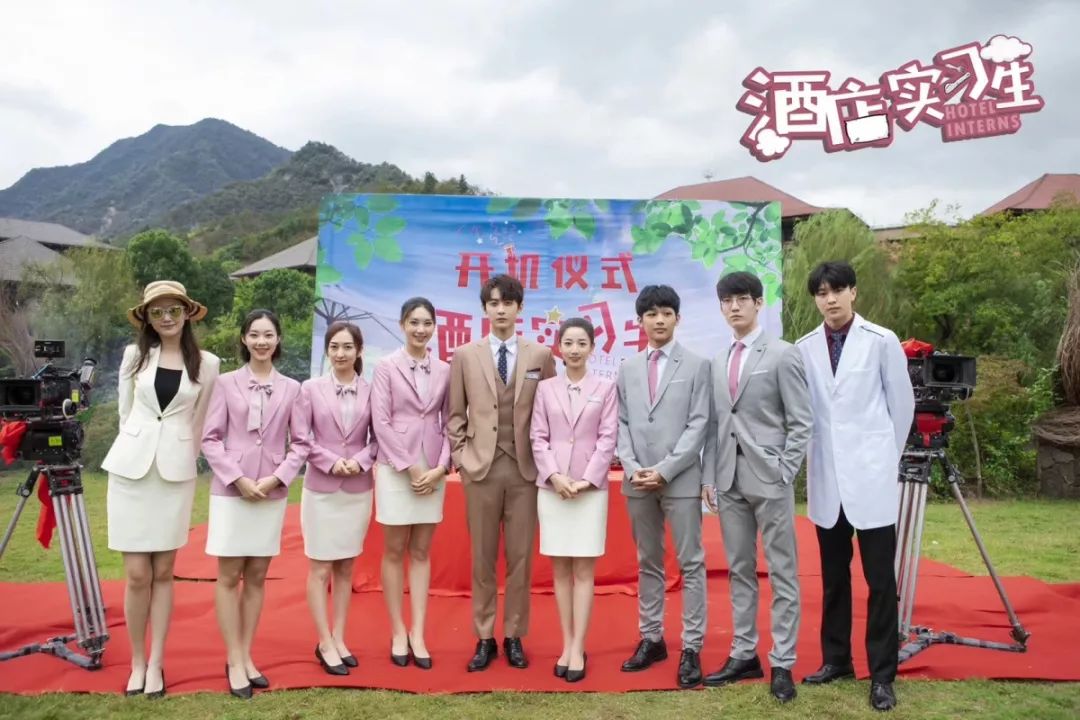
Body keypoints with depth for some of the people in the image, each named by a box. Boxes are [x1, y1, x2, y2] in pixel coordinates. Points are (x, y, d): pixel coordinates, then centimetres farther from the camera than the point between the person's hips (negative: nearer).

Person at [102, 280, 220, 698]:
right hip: (130, 468, 1)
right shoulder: (134, 355, 5)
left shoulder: (207, 364, 2)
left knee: (163, 571, 5)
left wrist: (180, 458, 10)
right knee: (137, 574, 0)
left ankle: (156, 664, 15)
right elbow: (125, 413, 12)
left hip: (176, 472, 0)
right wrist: (140, 447, 12)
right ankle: (137, 662, 15)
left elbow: (199, 423, 9)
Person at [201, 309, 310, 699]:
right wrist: (238, 479, -12)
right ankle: (234, 662, 11)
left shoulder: (291, 388, 4)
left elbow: (300, 442, 4)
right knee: (229, 577, 3)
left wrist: (276, 478, -9)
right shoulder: (226, 382, 1)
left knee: (257, 577, 9)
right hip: (230, 491, -1)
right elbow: (210, 438, -2)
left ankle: (247, 657, 19)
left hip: (272, 494, 2)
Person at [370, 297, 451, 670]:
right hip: (395, 469, -2)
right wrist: (410, 467, -11)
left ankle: (417, 635, 13)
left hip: (432, 472, 3)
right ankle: (397, 633, 15)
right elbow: (381, 421, -7)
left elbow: (449, 423, 6)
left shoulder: (444, 370, 6)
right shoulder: (386, 366, -2)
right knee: (395, 552, 5)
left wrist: (440, 467, -6)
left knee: (421, 553, 8)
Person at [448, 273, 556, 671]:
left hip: (526, 468, 0)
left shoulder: (541, 355, 4)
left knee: (520, 557, 6)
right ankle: (484, 639, 18)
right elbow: (455, 414, 7)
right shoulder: (464, 355, 5)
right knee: (483, 558, 7)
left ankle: (514, 637, 19)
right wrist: (459, 457, 0)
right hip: (481, 467, 0)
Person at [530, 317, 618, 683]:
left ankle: (578, 649, 4)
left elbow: (608, 438, -2)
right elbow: (538, 438, 4)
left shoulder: (605, 388, 3)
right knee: (560, 570, 6)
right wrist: (555, 476, -9)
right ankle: (566, 645, 14)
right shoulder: (545, 388, 7)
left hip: (591, 488, -2)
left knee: (583, 570, 0)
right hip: (551, 488, 2)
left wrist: (587, 480, -10)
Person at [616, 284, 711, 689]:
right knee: (648, 563, 12)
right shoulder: (628, 369, 12)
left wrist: (664, 470, -13)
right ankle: (651, 638, 22)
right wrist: (633, 468, -7)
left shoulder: (697, 366, 1)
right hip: (637, 481, 4)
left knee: (691, 563, 1)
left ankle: (691, 647, 8)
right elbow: (622, 424, 8)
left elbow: (698, 425, -6)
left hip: (680, 479, -3)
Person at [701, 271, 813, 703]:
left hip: (769, 477, -5)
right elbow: (715, 423, 13)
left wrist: (783, 473, -12)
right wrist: (710, 477, 7)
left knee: (782, 573, 3)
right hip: (729, 479, 5)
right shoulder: (718, 362, 13)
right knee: (739, 571, 12)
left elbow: (801, 423, -6)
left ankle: (782, 663, 10)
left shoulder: (783, 355, -3)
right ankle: (744, 654, 22)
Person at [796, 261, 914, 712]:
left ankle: (882, 674, 13)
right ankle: (836, 659, 27)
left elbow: (902, 404, 3)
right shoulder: (805, 348, 3)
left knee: (880, 579, 3)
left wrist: (885, 456, 9)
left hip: (871, 477, -3)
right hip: (826, 480, 3)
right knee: (833, 577, 13)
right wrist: (812, 460, 8)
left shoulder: (881, 341, -4)